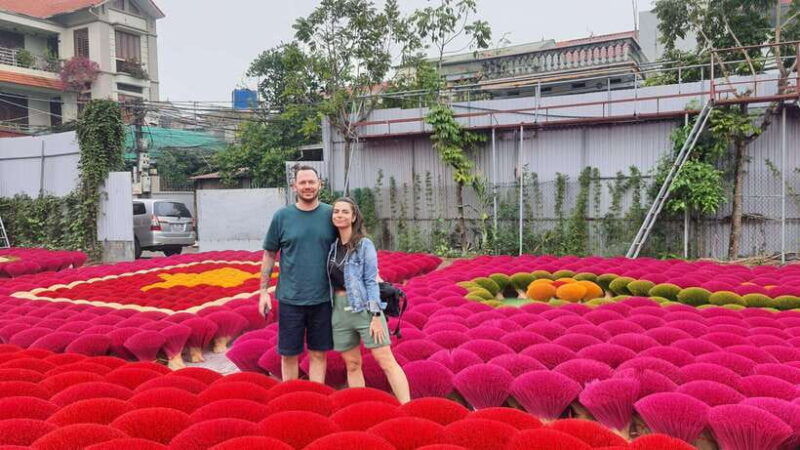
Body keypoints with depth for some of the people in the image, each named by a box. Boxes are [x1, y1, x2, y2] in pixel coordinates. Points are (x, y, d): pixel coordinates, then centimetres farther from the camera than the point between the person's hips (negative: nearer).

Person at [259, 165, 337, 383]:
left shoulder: (330, 214, 0)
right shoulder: (282, 216, 0)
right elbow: (269, 255, 5)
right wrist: (264, 291, 1)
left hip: (322, 298, 0)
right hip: (290, 298, 0)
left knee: (318, 354, 10)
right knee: (288, 354, 9)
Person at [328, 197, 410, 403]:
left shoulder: (365, 245, -5)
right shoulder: (333, 246, 9)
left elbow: (371, 281, -8)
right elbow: (331, 280, 14)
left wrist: (376, 315, -14)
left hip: (364, 307, -5)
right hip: (340, 309, 5)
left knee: (386, 361, -6)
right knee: (352, 365, 11)